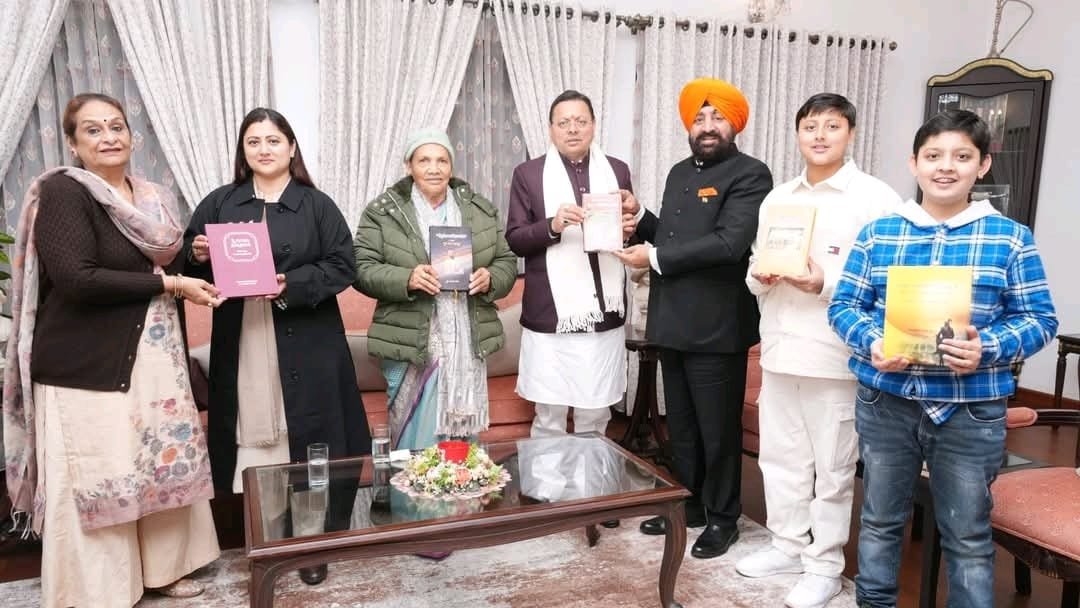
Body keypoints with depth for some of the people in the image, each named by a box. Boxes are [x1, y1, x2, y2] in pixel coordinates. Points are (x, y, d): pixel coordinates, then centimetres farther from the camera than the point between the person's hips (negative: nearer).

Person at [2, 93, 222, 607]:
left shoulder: (153, 198, 11)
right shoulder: (62, 192, -10)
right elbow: (77, 279, -22)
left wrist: (194, 261, 4)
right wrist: (168, 283, -19)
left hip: (154, 359, 7)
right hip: (87, 366, -7)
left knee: (163, 462, 14)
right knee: (93, 479, 0)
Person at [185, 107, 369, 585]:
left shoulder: (317, 205, 3)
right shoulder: (218, 204, 10)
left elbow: (341, 267, -4)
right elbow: (191, 267, 13)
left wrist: (291, 285, -17)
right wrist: (197, 256, -10)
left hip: (305, 346, -2)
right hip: (240, 347, 2)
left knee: (307, 443, 2)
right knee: (254, 439, 5)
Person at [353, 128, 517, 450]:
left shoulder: (481, 210, 10)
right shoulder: (382, 211, 1)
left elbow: (507, 261, 13)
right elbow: (362, 269, -4)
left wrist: (491, 279, -10)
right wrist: (406, 279, -21)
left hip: (469, 347, 3)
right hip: (411, 347, -3)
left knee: (464, 440, 14)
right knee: (416, 446, 3)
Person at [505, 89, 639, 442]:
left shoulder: (617, 170, 10)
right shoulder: (528, 174, 2)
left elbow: (629, 229, 18)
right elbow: (515, 240, -2)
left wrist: (629, 227, -6)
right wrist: (552, 225, -20)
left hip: (604, 316, 3)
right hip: (550, 317, -2)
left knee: (595, 417, 12)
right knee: (548, 416, 5)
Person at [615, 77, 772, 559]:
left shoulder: (750, 175, -10)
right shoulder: (679, 172, 15)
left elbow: (728, 244, -23)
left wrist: (654, 258, -17)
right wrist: (638, 219, 2)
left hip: (716, 326, -7)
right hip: (672, 322, 7)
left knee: (718, 428, 6)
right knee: (681, 424, 18)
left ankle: (722, 518, 23)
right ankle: (688, 504, 34)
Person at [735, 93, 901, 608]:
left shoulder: (876, 198, -6)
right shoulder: (776, 199, 13)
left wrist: (826, 284, -23)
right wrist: (760, 276, -3)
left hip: (835, 355, -6)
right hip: (779, 350, 6)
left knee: (832, 467, 6)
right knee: (780, 456, 16)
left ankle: (825, 564, 22)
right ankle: (788, 545, 33)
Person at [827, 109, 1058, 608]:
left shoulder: (1010, 238, 0)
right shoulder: (877, 233, 3)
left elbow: (1039, 318, 0)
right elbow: (843, 305, 3)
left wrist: (987, 349, -19)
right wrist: (871, 343, -17)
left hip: (971, 409, -1)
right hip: (884, 400, 2)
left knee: (968, 536, 11)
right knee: (880, 520, 17)